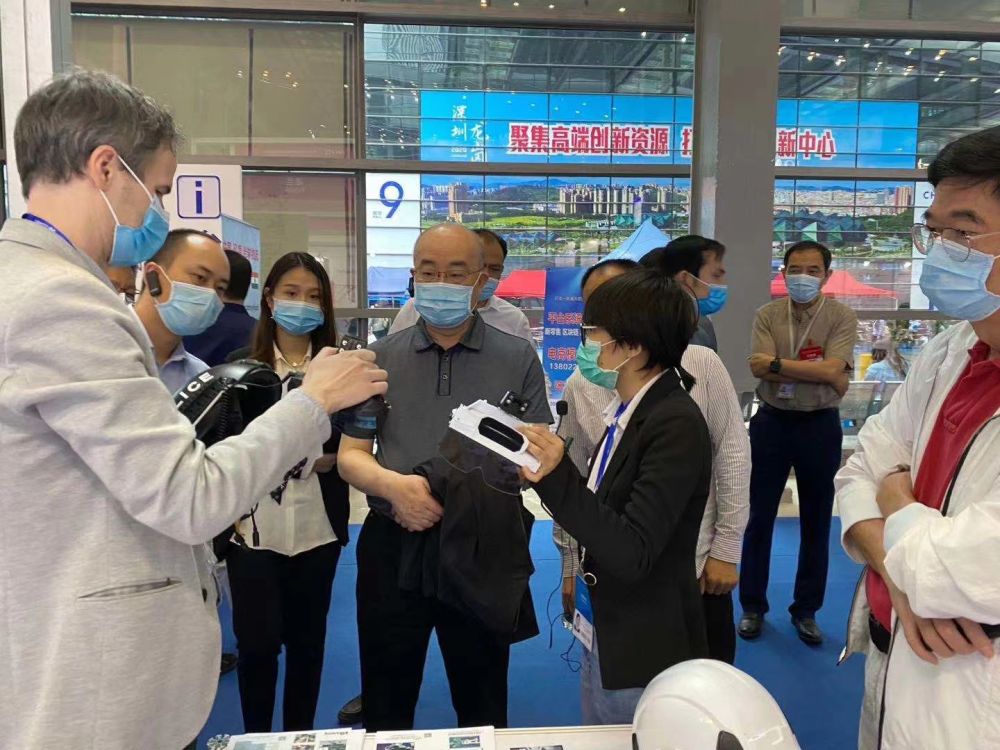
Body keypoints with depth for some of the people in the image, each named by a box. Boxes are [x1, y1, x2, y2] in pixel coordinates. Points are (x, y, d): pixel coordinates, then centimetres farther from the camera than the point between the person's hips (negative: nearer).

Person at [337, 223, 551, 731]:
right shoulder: (380, 358, 4)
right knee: (385, 708, 17)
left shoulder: (518, 359, 0)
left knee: (482, 706, 17)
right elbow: (350, 455, 3)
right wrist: (393, 485, -19)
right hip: (392, 546, 1)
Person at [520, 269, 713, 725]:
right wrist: (546, 474, 0)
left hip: (644, 659, -8)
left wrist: (557, 476, -33)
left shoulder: (676, 425, -23)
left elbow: (632, 553, -26)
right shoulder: (629, 412, 1)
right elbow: (599, 511, 5)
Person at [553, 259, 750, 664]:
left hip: (696, 568, -1)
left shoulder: (701, 364, -8)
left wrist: (726, 549, -4)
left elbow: (732, 453, -4)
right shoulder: (579, 386, -4)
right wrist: (571, 567, 5)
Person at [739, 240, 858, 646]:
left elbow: (832, 370, -19)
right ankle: (752, 606, 24)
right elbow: (759, 368, -16)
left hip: (820, 427, 0)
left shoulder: (842, 317, -5)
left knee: (816, 523, 11)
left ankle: (806, 610, 27)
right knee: (759, 518, 8)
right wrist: (818, 374, -17)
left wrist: (777, 363, -16)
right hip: (772, 423, 1)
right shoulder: (767, 315, -2)